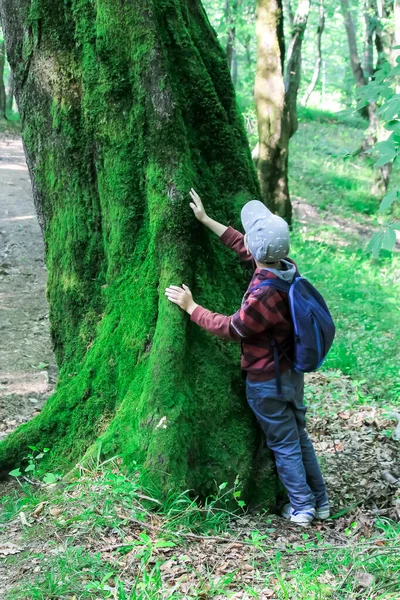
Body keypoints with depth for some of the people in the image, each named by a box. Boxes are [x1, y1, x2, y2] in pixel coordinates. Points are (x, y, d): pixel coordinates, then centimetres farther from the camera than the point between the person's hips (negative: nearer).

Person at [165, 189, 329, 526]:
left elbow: (229, 328, -17)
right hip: (291, 372, 8)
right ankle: (320, 502, 32)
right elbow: (245, 251, 8)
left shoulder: (263, 296, -33)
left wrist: (191, 307, -5)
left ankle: (301, 508, 23)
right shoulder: (288, 269, -8)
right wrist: (206, 220, 12)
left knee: (284, 444, 9)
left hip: (267, 381, -8)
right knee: (299, 436, 21)